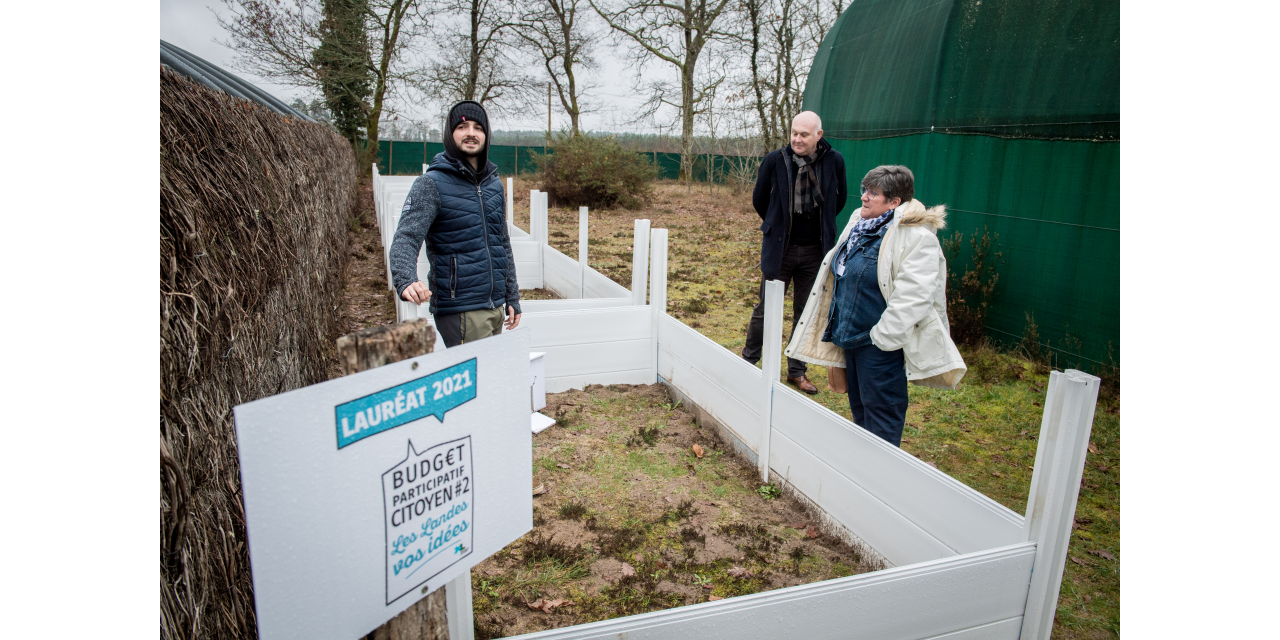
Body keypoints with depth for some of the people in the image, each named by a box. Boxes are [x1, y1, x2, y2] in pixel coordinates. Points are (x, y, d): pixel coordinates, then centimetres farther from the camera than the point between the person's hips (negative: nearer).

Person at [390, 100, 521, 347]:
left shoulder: (494, 183, 13)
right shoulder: (432, 184, -7)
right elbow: (405, 239, -18)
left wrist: (512, 297, 18)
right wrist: (406, 281, -38)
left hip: (495, 307, 7)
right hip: (459, 312, -7)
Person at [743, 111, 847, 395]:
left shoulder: (834, 161, -5)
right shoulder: (775, 160, -9)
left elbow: (840, 198, 12)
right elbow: (759, 199, 6)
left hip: (815, 250, 2)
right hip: (780, 248, -2)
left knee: (806, 313, 11)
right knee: (765, 309, 5)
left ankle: (797, 371, 24)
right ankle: (748, 362, 22)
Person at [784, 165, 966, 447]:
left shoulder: (916, 237, -19)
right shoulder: (859, 224, 9)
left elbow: (914, 296, -26)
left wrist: (883, 336, -23)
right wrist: (840, 327, 20)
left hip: (880, 342, -9)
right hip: (851, 334, 9)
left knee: (880, 409, 1)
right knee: (858, 404, 22)